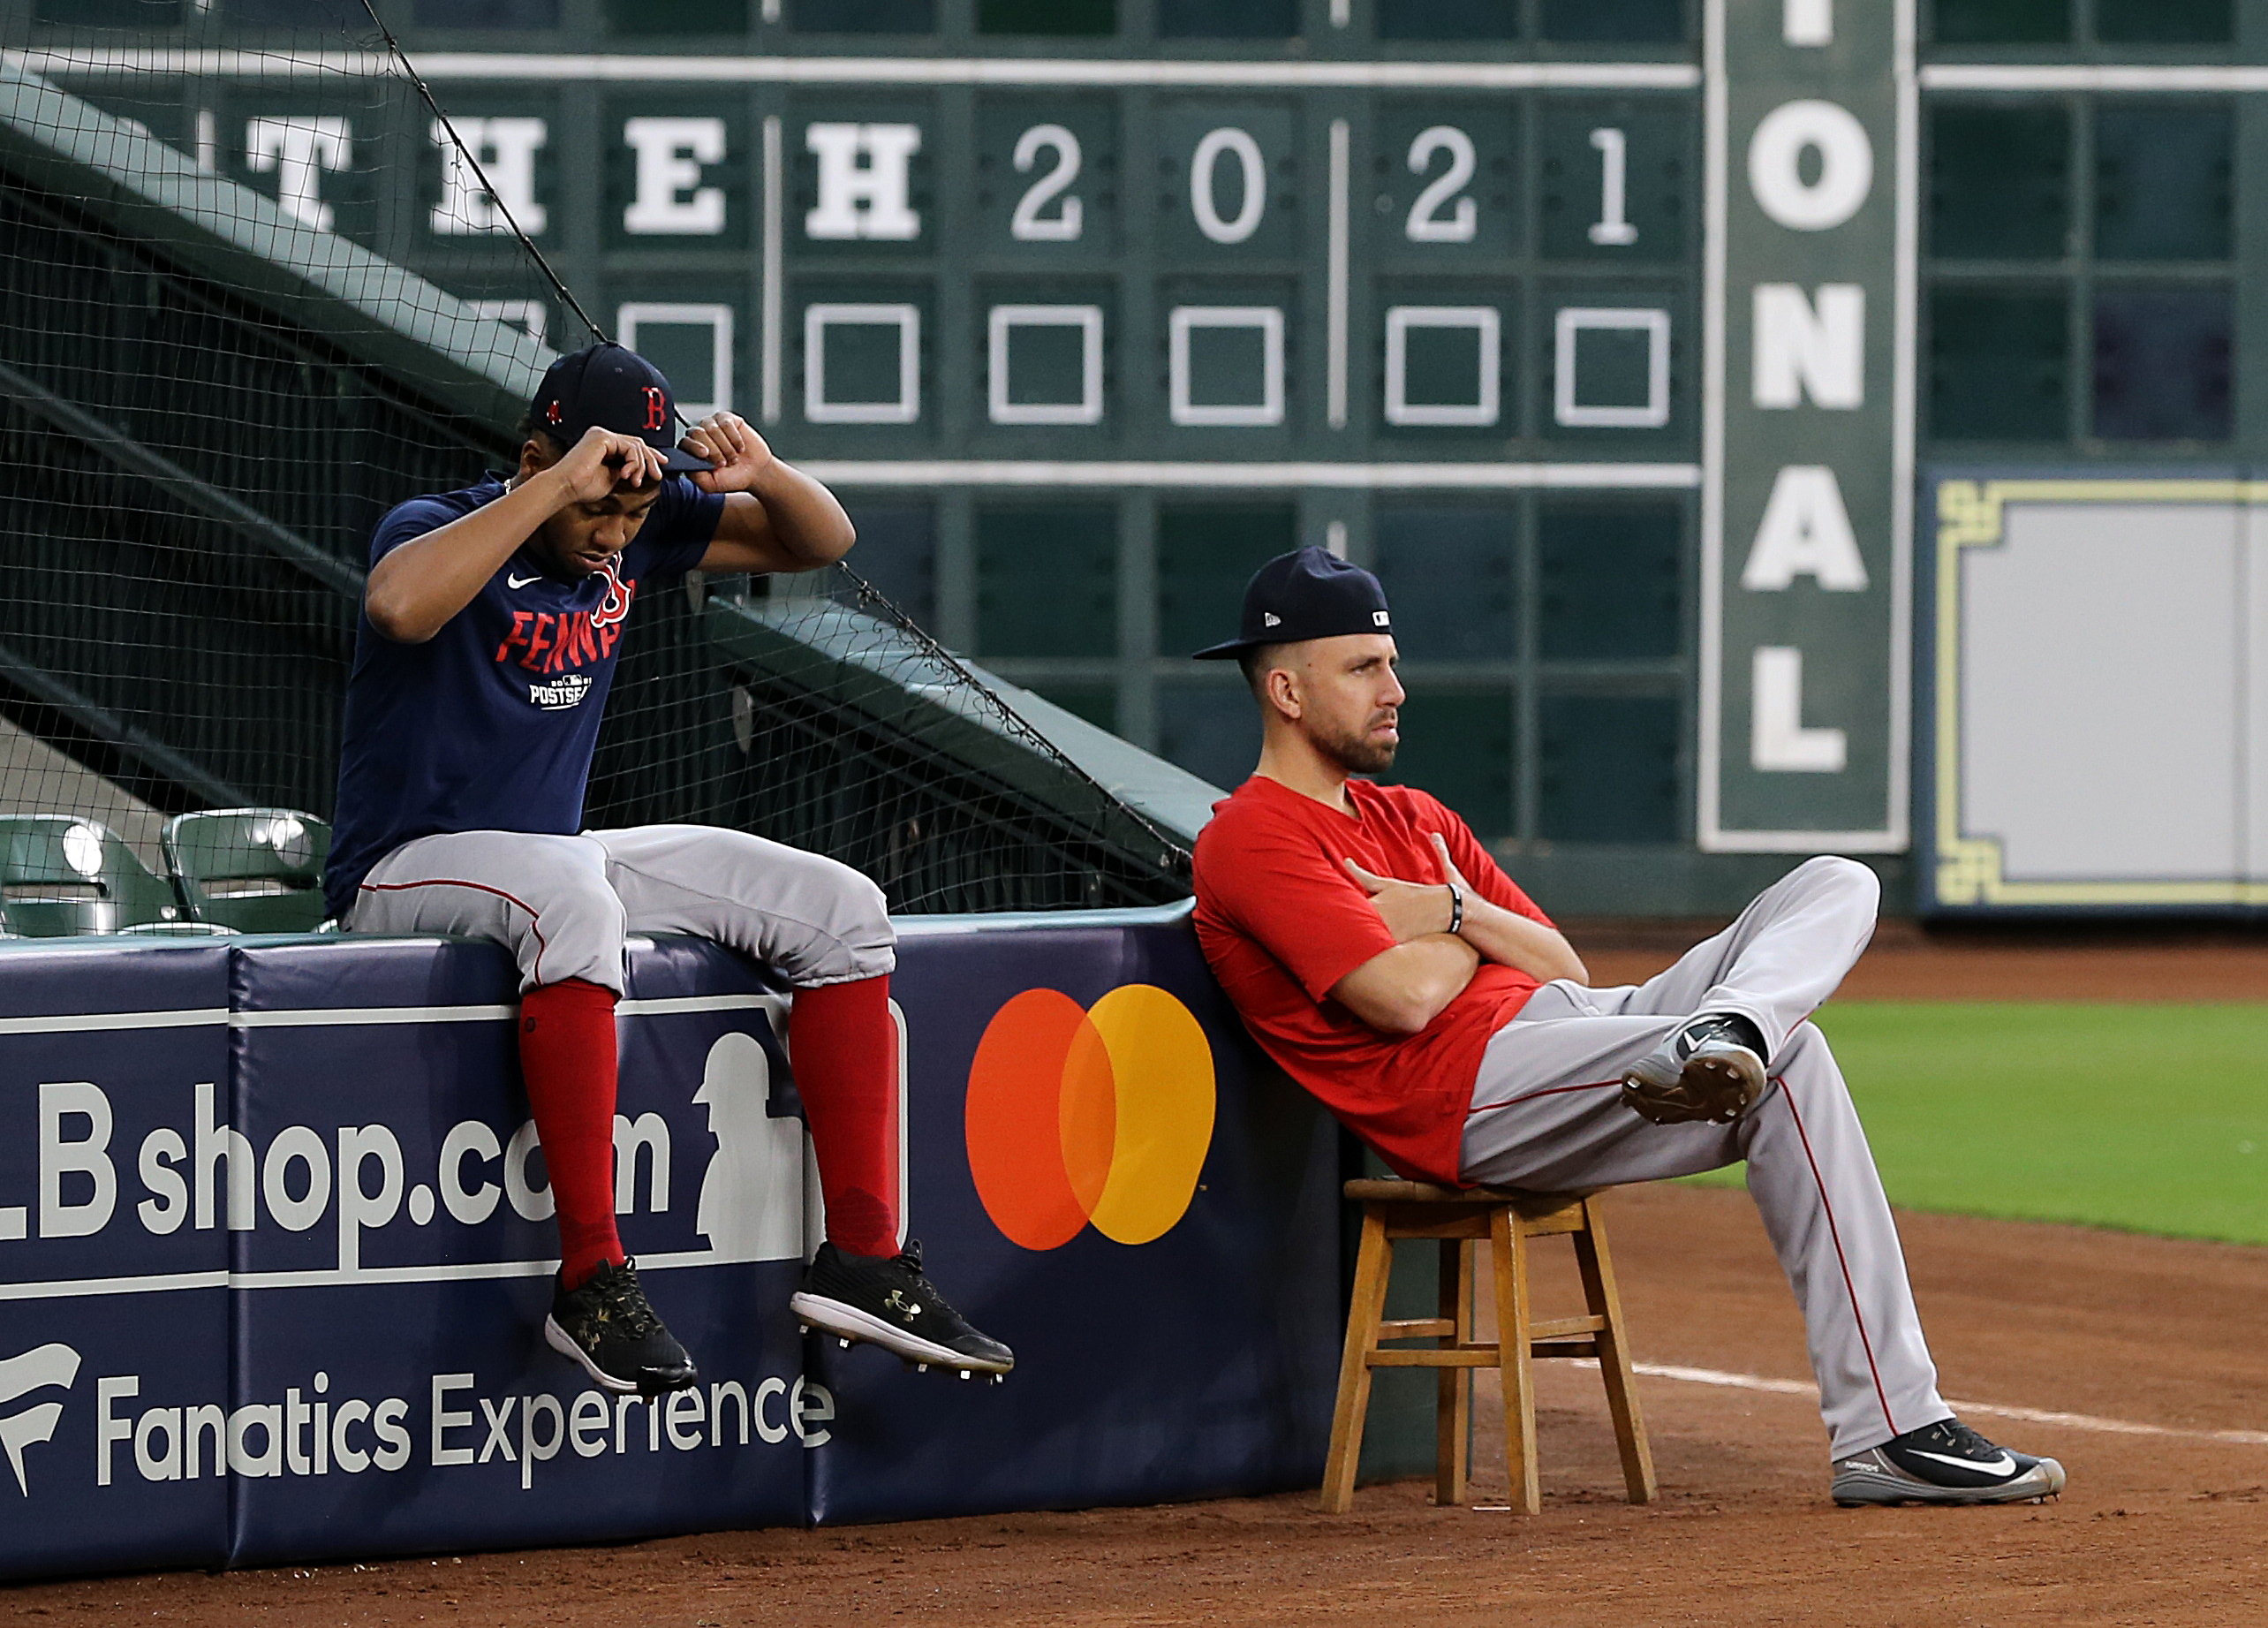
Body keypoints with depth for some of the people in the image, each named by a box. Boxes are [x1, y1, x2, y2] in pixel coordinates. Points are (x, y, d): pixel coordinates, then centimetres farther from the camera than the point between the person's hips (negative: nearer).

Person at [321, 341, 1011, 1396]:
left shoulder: (640, 530, 2)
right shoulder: (442, 527, -18)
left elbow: (820, 542, 9)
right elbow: (398, 606, -43)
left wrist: (762, 475, -13)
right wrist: (558, 484, -40)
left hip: (559, 861, 8)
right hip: (404, 873, -8)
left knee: (839, 909, -2)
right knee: (569, 889, -41)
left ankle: (861, 1258, -5)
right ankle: (592, 1280, -39)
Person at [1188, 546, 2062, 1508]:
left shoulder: (1412, 819, 28)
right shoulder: (1251, 842, -3)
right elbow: (1407, 996, -17)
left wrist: (1456, 914, 1)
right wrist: (1474, 936, 6)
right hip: (1470, 1086, -10)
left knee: (1836, 888, -3)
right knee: (1787, 1064, -26)